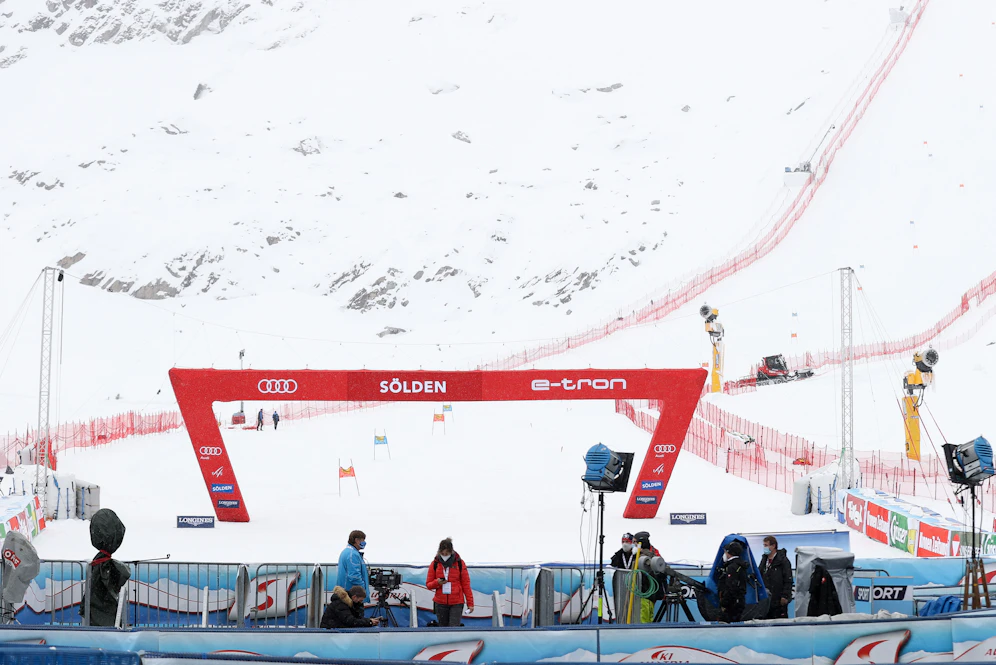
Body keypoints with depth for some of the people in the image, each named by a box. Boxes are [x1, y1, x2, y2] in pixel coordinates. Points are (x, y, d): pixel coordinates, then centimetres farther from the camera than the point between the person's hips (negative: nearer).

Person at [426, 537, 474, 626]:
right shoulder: (435, 564, 3)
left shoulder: (459, 563, -1)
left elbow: (466, 584, 3)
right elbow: (428, 585, 7)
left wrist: (470, 603, 0)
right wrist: (437, 582, -15)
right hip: (440, 603, 2)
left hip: (456, 603, -2)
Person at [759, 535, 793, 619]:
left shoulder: (783, 560, -7)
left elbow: (788, 580, -10)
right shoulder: (764, 560, 14)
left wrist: (785, 596, -15)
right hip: (766, 601, 7)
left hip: (779, 602, -7)